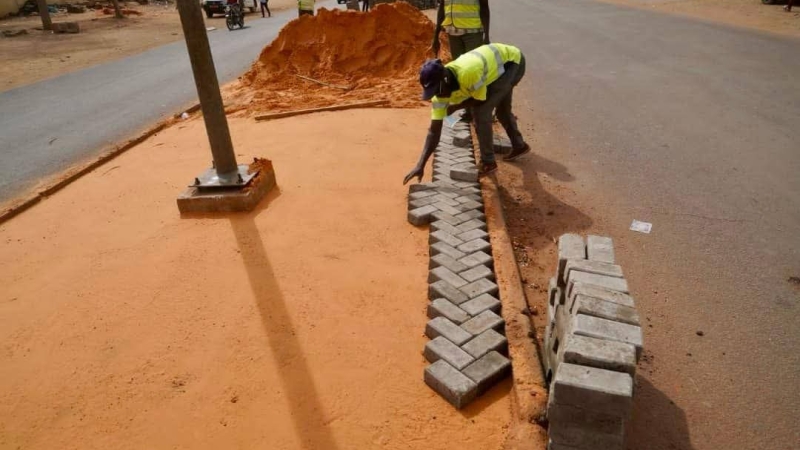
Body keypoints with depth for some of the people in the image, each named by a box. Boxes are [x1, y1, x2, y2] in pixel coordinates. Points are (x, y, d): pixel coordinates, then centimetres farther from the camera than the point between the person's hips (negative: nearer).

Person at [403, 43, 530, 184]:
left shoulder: (469, 73, -43)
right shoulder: (440, 89, -19)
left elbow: (481, 100, -24)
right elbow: (434, 130, -19)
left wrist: (456, 106, -12)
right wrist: (420, 165, -25)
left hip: (513, 61, -7)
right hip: (499, 61, 7)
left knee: (481, 110, -17)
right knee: (502, 110, 24)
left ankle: (488, 162, -2)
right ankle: (519, 145, 49)